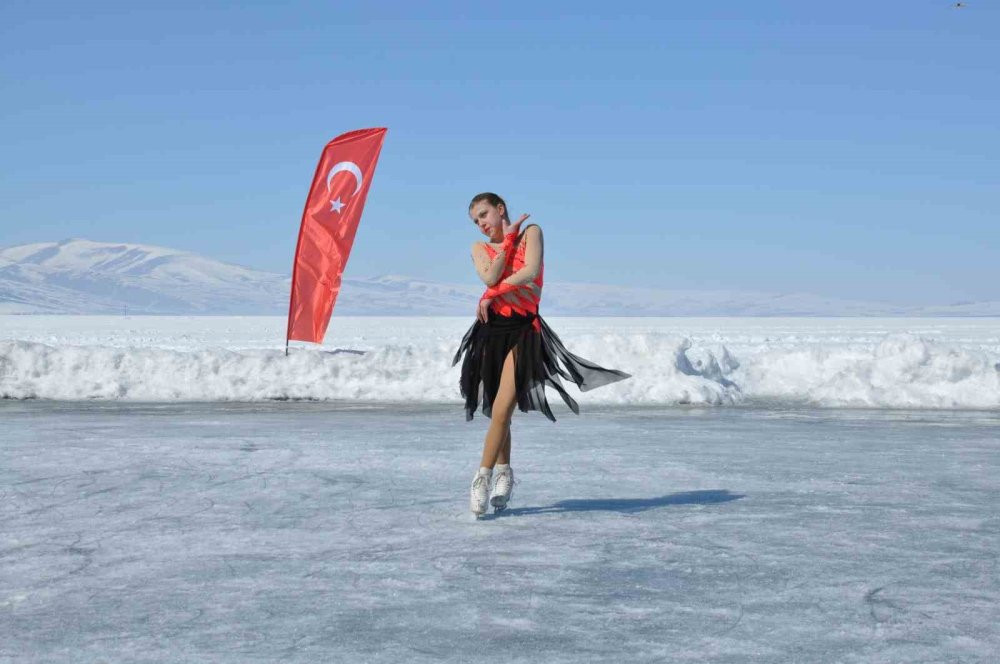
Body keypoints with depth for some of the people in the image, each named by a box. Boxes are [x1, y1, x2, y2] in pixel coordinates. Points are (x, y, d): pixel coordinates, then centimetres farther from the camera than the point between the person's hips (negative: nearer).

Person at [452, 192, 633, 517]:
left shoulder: (531, 232, 8)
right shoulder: (480, 248, 15)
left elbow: (530, 272, -10)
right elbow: (490, 278, -6)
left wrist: (492, 294, -7)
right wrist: (507, 239, 0)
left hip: (523, 330, -3)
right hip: (491, 330, 4)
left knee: (502, 410, -14)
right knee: (499, 412, 7)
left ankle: (482, 478, -11)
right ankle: (504, 472, 21)